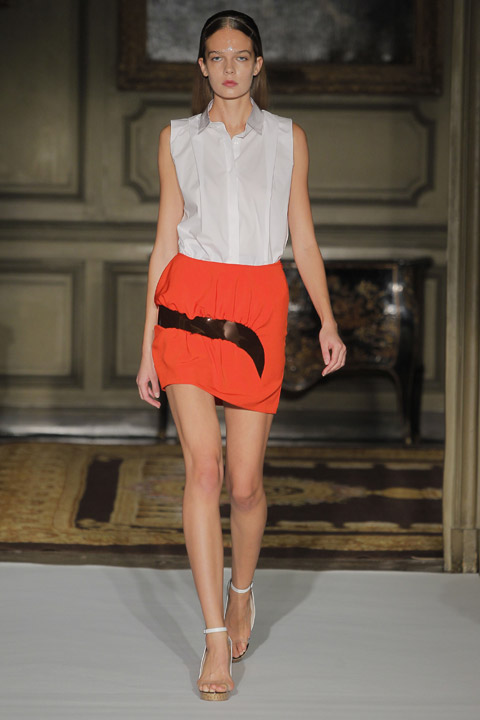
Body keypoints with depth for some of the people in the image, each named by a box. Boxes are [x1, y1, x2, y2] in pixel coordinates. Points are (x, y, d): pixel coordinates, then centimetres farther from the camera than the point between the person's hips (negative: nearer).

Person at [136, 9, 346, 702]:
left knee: (244, 482, 1)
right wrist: (147, 345, 6)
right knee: (203, 469, -10)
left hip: (258, 306, 0)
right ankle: (216, 640, -7)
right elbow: (165, 241, 9)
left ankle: (242, 589, 32)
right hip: (187, 304, 0)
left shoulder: (288, 138, 10)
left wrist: (327, 321, -1)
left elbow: (303, 237, 10)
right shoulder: (178, 138, 10)